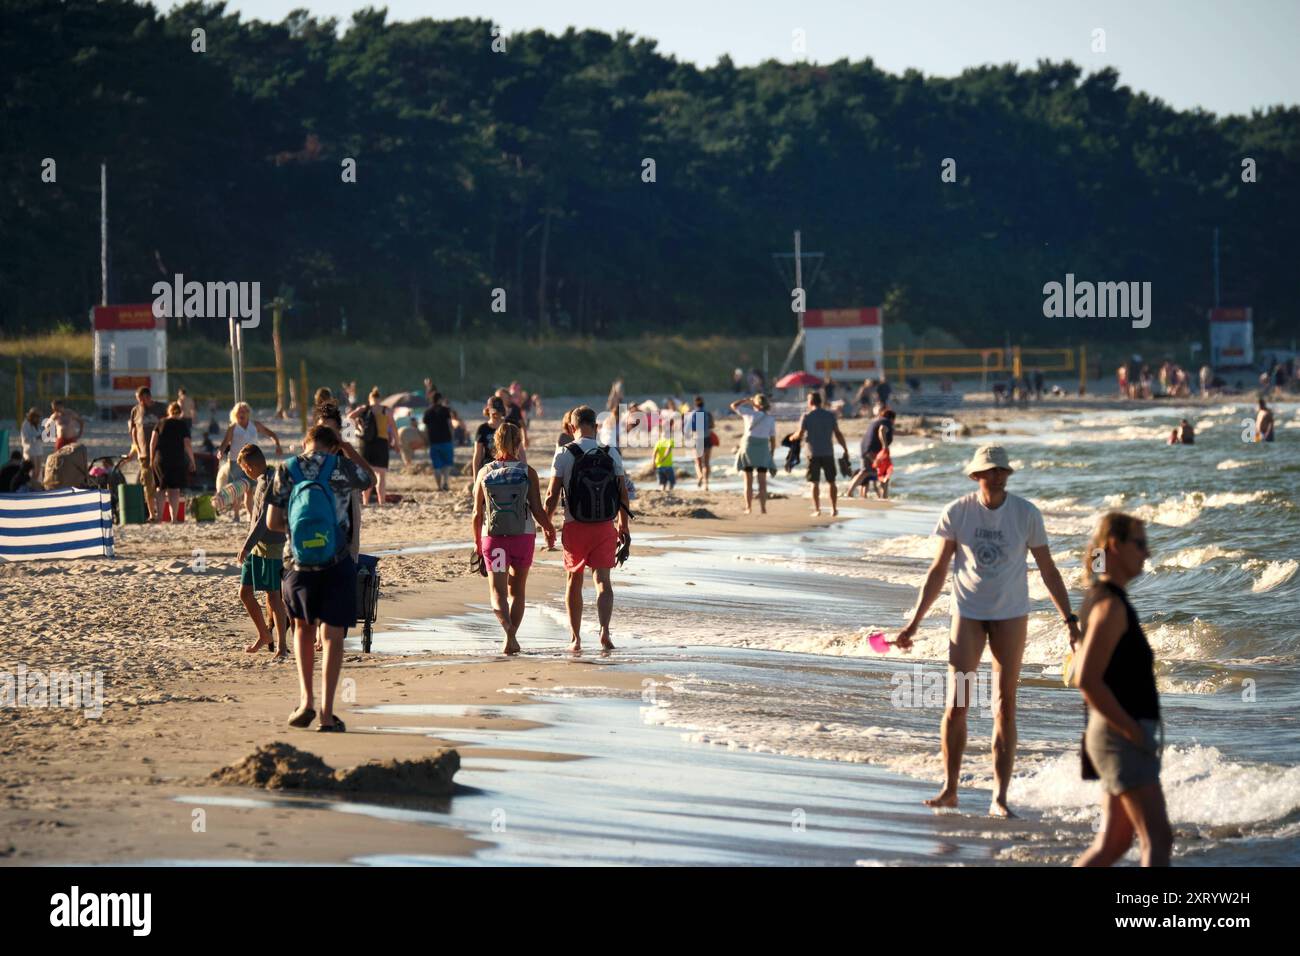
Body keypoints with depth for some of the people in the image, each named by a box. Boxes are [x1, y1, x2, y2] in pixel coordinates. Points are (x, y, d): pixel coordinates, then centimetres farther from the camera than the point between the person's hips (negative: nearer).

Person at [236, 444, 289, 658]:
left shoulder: (269, 483, -16)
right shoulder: (260, 481, 13)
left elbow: (264, 520, -22)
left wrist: (246, 546, -22)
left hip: (271, 547, -9)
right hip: (256, 546, 9)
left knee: (273, 596, -4)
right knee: (245, 593, 10)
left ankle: (282, 645, 3)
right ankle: (264, 635, 26)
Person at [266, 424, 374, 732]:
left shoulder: (285, 472, 0)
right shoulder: (342, 468, -3)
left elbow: (272, 522, 0)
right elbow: (370, 480, 19)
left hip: (298, 564, 2)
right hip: (337, 565, -1)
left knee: (303, 627, 23)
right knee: (332, 635, 4)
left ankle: (306, 700, 12)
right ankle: (327, 714, -1)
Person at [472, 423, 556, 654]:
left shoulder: (485, 472, -1)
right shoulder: (527, 472, -5)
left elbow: (477, 513, 1)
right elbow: (537, 510, -6)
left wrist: (477, 543, 13)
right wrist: (549, 529, 13)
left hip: (493, 537, 0)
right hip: (523, 536, 0)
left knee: (498, 591, 2)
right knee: (516, 590, 15)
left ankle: (507, 626, -24)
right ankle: (511, 638, 13)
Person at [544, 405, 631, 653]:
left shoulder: (564, 454, -6)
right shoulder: (612, 454, 1)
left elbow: (552, 495, -5)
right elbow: (623, 493, 7)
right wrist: (623, 526, 18)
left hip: (575, 528, -1)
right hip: (605, 527, 1)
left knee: (574, 581, 13)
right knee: (602, 579, -1)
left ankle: (575, 638, 18)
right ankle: (605, 630, -23)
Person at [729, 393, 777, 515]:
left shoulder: (749, 413, -4)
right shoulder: (771, 419, 1)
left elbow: (733, 406, 6)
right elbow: (773, 440, 0)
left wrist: (746, 400, 18)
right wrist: (771, 455, 8)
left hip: (748, 448, -1)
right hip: (763, 450, 1)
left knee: (748, 481, 5)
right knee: (762, 482, 3)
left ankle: (749, 508, 1)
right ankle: (763, 508, -6)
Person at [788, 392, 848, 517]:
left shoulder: (807, 416, -4)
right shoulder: (830, 416, 3)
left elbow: (800, 434, -7)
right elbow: (838, 434, 1)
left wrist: (792, 437, 14)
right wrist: (845, 449, 7)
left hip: (814, 454, -2)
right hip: (828, 453, 2)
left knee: (815, 482, 3)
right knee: (831, 481, 10)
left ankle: (817, 509, -2)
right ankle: (834, 508, 10)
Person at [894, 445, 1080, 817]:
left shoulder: (1026, 514, -6)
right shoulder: (957, 513, -5)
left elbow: (1048, 570, 2)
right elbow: (938, 570, 4)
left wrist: (1070, 619, -1)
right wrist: (914, 621, 2)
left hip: (1011, 615, 0)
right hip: (968, 614, 0)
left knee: (1005, 708, -1)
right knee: (956, 704, -5)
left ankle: (999, 797, 1)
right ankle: (949, 789, 7)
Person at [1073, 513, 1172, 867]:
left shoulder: (1101, 598, 16)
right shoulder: (1111, 605, -16)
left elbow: (1085, 671, 26)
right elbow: (1088, 681, -24)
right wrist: (1132, 731, -18)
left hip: (1117, 735, 10)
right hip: (1122, 739, -10)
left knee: (1113, 842, 13)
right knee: (1158, 838, -13)